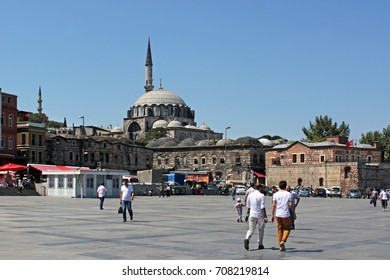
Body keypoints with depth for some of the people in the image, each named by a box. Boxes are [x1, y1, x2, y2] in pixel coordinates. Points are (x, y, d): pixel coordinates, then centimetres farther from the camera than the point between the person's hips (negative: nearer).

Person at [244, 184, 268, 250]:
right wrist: (265, 216, -10)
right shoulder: (261, 195, -10)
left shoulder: (250, 195, 3)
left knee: (251, 229, 5)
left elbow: (248, 206, 12)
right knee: (261, 230, 14)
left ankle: (247, 239, -23)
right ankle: (260, 244, 19)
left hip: (252, 215, 3)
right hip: (260, 215, -3)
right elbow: (262, 207, -14)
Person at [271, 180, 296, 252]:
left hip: (278, 214, 3)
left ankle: (281, 246, 12)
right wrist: (294, 214, 2)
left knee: (280, 229, 12)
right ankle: (283, 241, -11)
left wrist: (273, 215, 5)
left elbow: (273, 205, 0)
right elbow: (291, 205, -7)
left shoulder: (275, 194, 3)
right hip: (286, 214, -3)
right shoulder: (288, 194, -3)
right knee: (287, 228, 11)